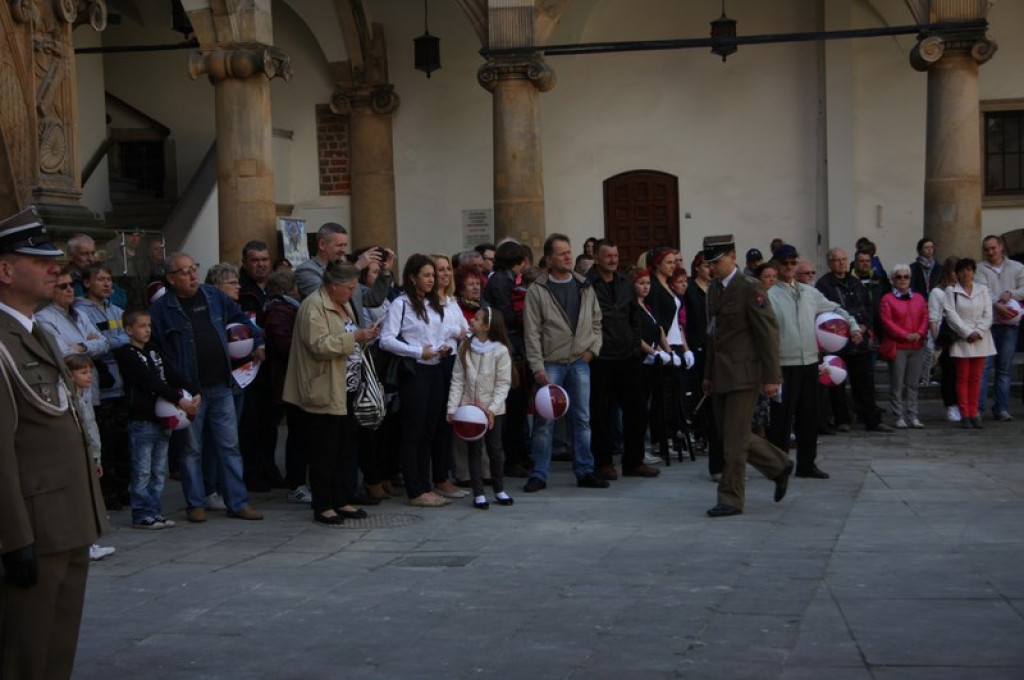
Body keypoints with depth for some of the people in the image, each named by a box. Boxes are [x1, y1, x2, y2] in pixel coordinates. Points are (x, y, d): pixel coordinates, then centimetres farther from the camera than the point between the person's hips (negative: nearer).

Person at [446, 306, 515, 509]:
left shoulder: (500, 351, -9)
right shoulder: (465, 348, 0)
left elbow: (503, 383, -10)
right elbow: (457, 380, -1)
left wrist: (492, 408, -19)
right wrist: (452, 407, -8)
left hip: (493, 410, -2)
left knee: (495, 449, 5)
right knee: (474, 450, 5)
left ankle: (499, 490, 21)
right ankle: (478, 494, 11)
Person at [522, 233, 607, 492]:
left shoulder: (585, 287, 9)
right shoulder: (537, 291, -5)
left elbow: (596, 321, 16)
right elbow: (532, 332, -7)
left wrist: (592, 348, 2)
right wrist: (537, 366, -12)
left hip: (580, 362, 4)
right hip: (551, 363, -4)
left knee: (582, 418, 8)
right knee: (545, 420, -2)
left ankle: (585, 471, 16)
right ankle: (539, 475, 6)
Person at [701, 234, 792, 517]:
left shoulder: (750, 288, -11)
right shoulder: (714, 289, 14)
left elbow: (768, 333, -13)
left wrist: (771, 378, -16)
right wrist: (709, 375, 19)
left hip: (744, 374, -8)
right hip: (722, 376, 8)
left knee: (734, 440, -6)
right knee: (731, 437, 12)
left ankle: (731, 499, 3)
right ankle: (779, 466, 30)